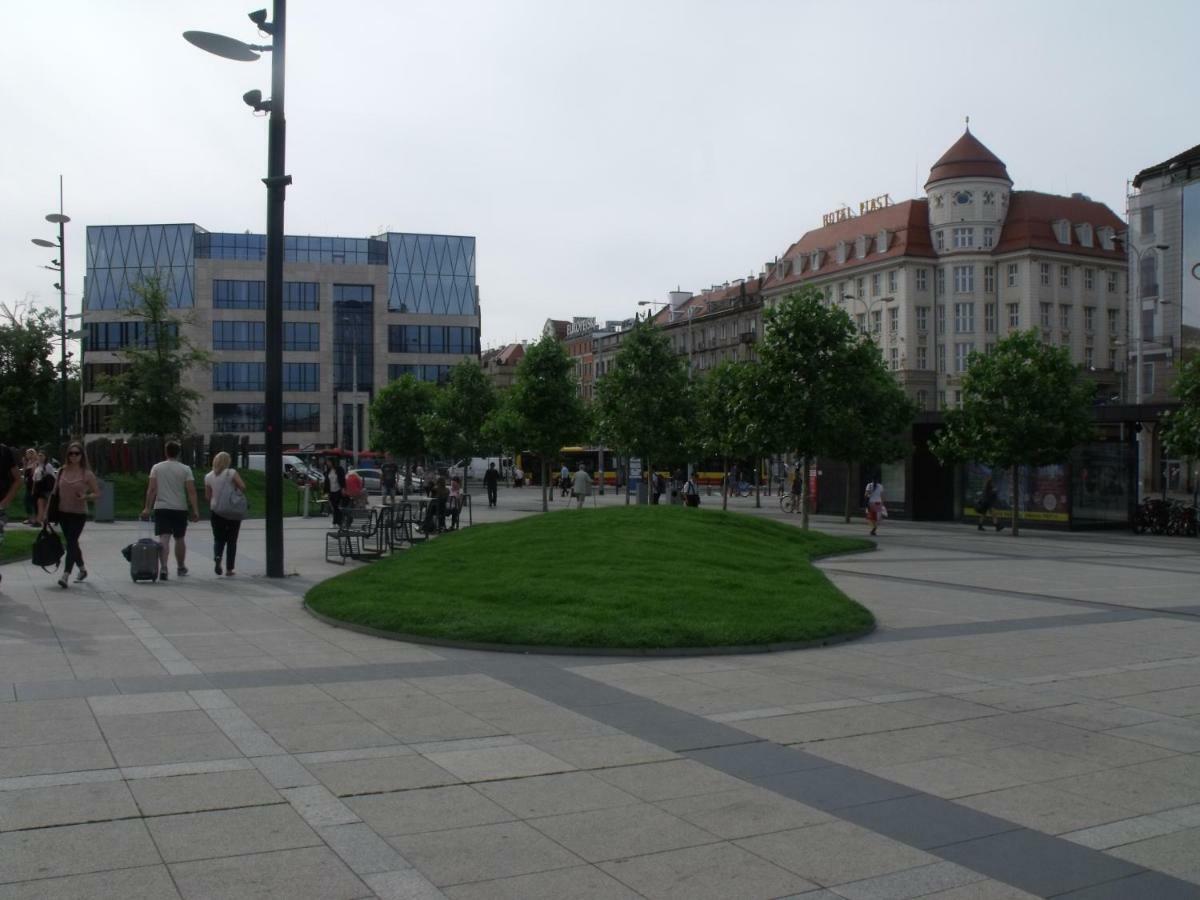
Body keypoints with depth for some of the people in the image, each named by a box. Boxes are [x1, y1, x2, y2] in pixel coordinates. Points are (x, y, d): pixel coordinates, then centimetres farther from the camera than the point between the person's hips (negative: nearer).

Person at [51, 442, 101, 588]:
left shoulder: (87, 474, -6)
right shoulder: (62, 471, 4)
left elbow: (97, 493, -1)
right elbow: (55, 491, 9)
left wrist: (85, 497, -20)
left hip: (79, 514, -4)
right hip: (63, 512, 4)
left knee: (71, 543, -12)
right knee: (72, 543, 15)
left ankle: (65, 575, -14)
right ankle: (82, 569, 33)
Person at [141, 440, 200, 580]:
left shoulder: (156, 468, 1)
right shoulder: (185, 469, -2)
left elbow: (151, 490, -4)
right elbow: (191, 492, -7)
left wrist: (147, 508, 0)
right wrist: (195, 511, -5)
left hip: (161, 508, 0)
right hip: (180, 509, 0)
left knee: (164, 538, -5)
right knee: (179, 539, 15)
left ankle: (163, 567, -22)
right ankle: (181, 567, 29)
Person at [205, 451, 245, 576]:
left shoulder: (208, 477, 2)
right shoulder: (231, 473, -7)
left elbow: (207, 497, 3)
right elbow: (242, 487, -18)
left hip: (215, 511, 2)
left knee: (218, 539, 13)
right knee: (231, 540, 7)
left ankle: (217, 558, -17)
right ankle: (229, 569, 6)